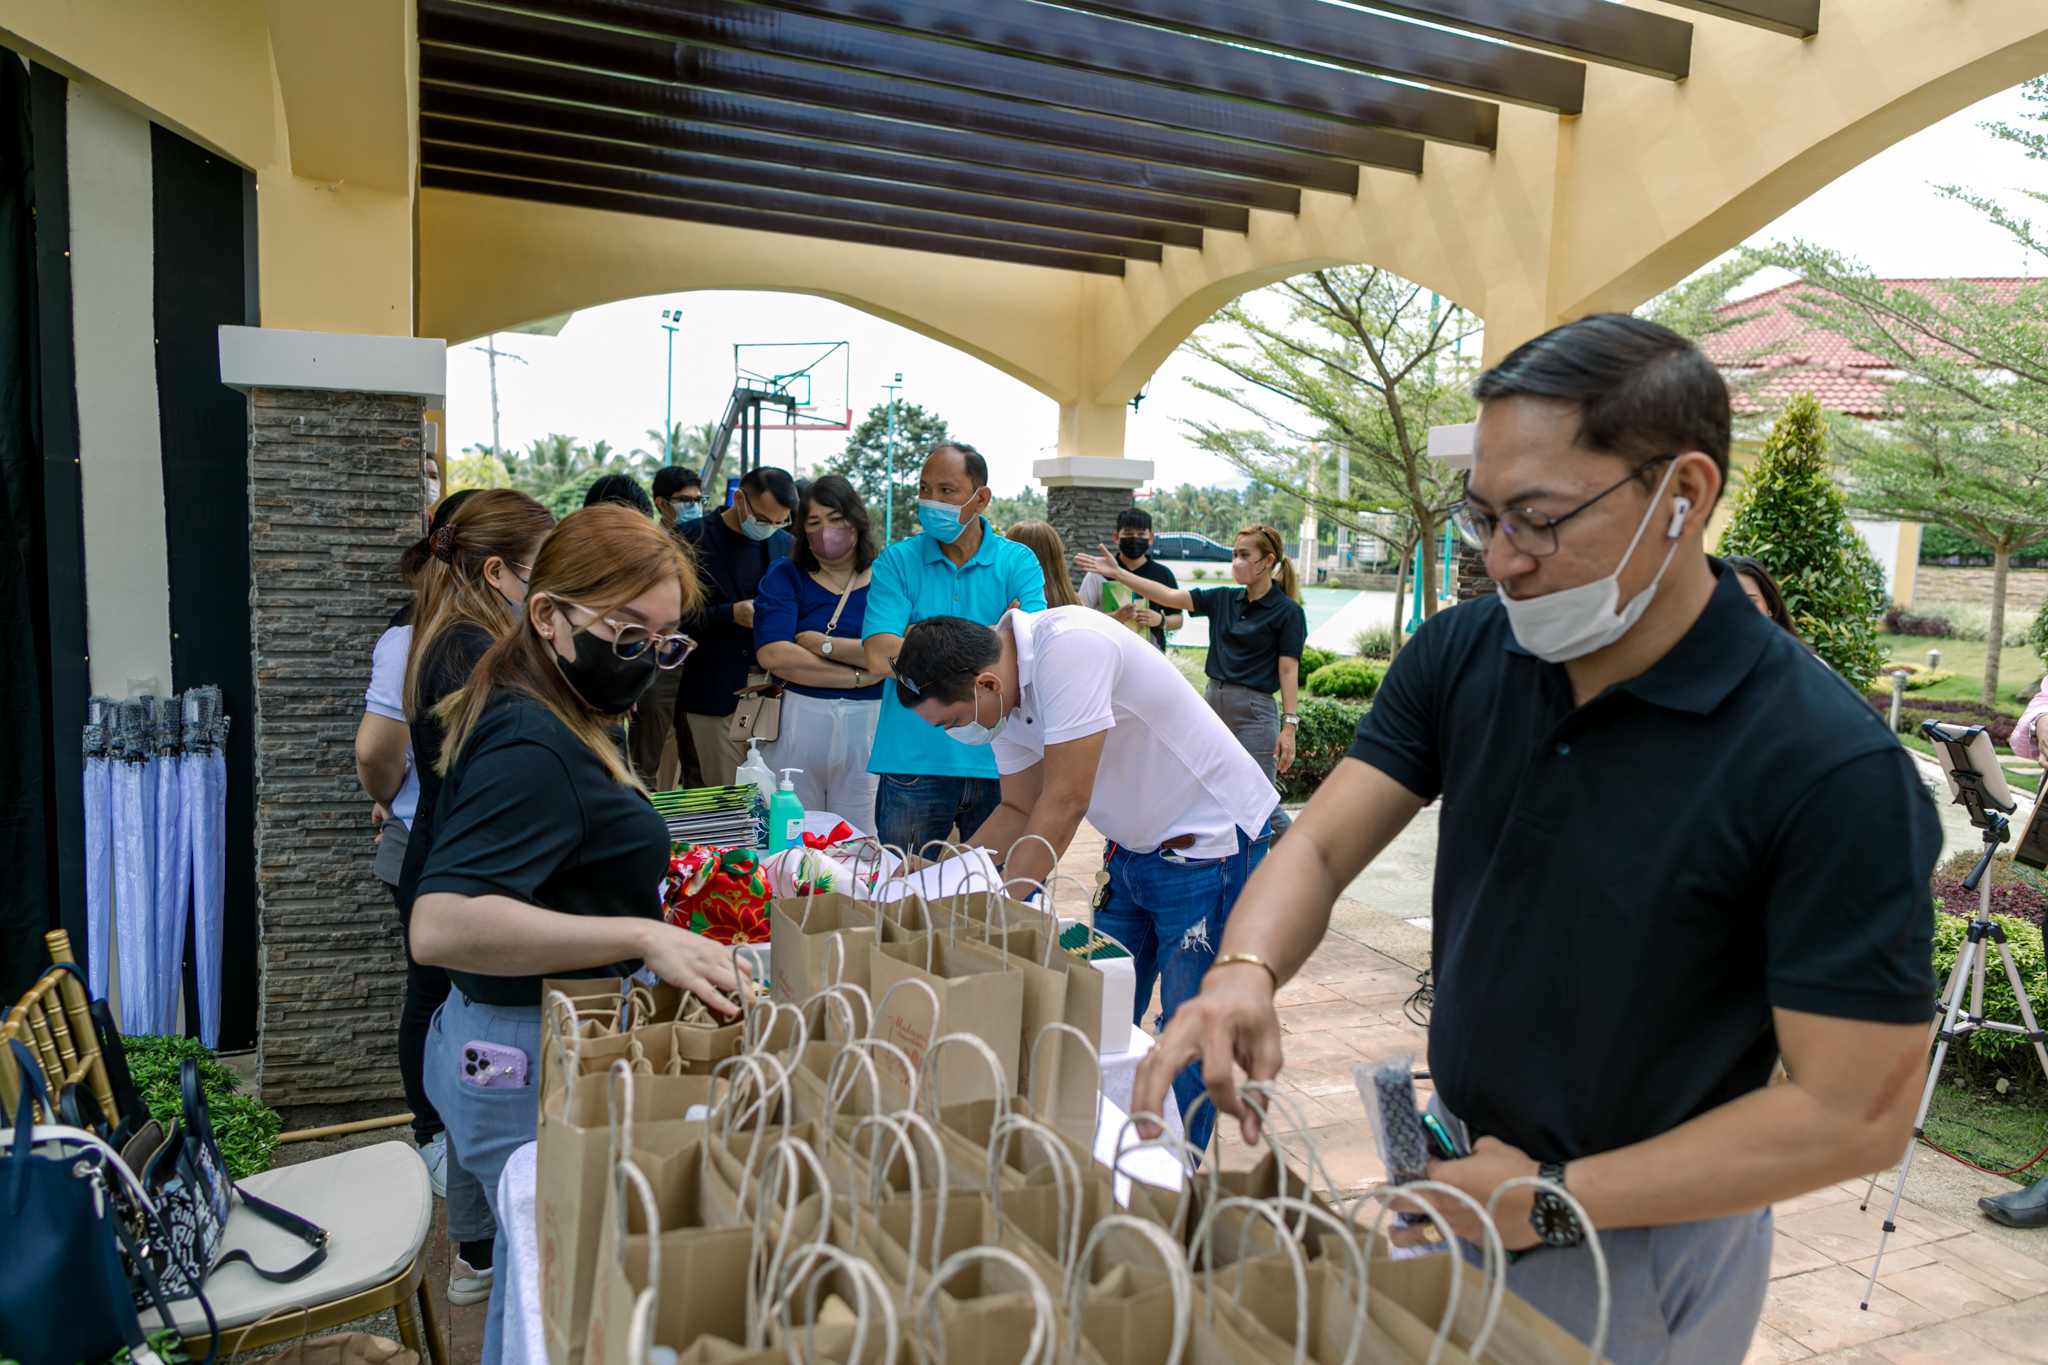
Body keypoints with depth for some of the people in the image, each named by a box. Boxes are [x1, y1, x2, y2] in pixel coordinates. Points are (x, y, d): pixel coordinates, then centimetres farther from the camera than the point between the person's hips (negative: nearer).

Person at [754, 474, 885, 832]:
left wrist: (822, 644, -9)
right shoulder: (786, 576, 5)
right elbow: (772, 655, -11)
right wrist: (860, 675, -11)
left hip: (867, 726, 0)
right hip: (794, 724, 0)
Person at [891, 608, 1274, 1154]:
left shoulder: (1069, 647, -30)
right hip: (1134, 845, 8)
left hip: (1213, 842, -8)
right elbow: (1020, 810, 7)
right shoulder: (1005, 691, -4)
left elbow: (1064, 805, -28)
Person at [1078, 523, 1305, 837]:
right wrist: (1117, 572, -2)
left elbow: (1289, 672, -8)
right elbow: (1169, 596, 5)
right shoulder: (1222, 600, 9)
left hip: (1255, 711, -6)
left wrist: (1289, 726, -13)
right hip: (1211, 702, 6)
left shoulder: (1287, 612, -6)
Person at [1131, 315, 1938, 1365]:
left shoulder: (1831, 767, -25)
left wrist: (1556, 1200, -19)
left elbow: (1857, 1113, -22)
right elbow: (1321, 845, -10)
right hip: (1451, 1164, 5)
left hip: (1648, 1240, -4)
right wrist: (1244, 971, -31)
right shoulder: (1461, 653, -10)